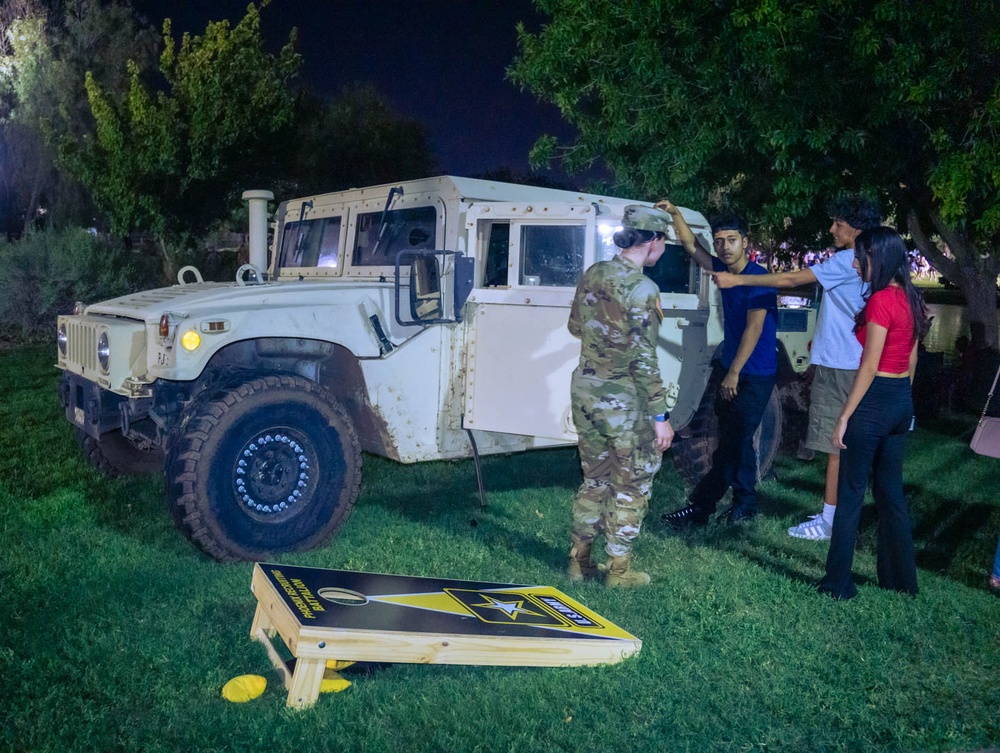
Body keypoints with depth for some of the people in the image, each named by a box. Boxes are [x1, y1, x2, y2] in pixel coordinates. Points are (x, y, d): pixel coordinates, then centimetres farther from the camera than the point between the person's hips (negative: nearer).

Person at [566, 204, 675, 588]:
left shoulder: (593, 274, 3)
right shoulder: (642, 289, -19)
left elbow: (575, 326, 16)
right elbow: (644, 361, -20)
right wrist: (660, 416, -15)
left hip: (585, 390, 7)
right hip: (622, 398, -7)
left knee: (594, 478, 19)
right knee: (631, 485, 9)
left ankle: (579, 561, 25)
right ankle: (618, 570, 16)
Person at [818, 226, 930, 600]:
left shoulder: (880, 300, -17)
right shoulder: (909, 299, 10)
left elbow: (869, 367, -19)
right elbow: (911, 360, 15)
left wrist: (844, 416, -16)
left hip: (875, 401, -9)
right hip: (902, 401, 9)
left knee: (850, 492, 1)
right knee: (891, 490, 16)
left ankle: (839, 582, 8)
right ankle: (900, 578, 24)